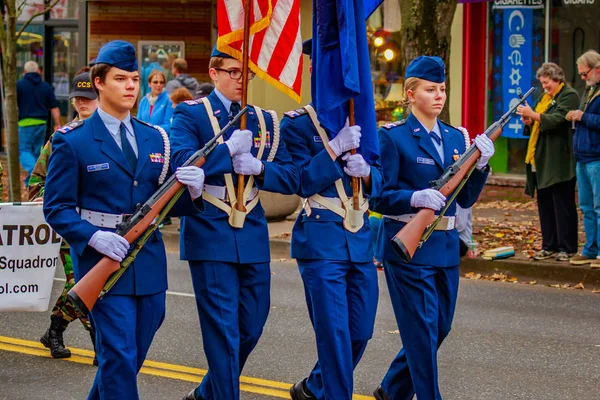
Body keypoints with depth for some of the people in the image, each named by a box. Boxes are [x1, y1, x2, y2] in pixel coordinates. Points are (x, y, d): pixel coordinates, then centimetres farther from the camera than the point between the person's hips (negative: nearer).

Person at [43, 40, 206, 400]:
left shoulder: (155, 139, 12)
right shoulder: (72, 142, -3)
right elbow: (57, 208, -5)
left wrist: (192, 190, -10)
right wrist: (93, 236, -22)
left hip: (149, 263, 5)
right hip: (102, 261, -5)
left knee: (134, 354, 13)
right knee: (118, 355, -9)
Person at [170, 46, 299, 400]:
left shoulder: (264, 120, 11)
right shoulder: (191, 114, -2)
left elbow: (292, 179, 5)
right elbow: (181, 162, -20)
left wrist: (259, 167, -12)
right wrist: (229, 148, -20)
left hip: (253, 238, 5)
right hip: (211, 236, -5)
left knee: (251, 328, 12)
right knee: (223, 330, -6)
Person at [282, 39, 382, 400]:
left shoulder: (360, 121, 12)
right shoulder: (298, 124, -5)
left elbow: (379, 182, 10)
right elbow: (303, 184, -14)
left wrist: (366, 170, -12)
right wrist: (336, 149, -24)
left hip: (361, 242, 6)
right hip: (322, 243, -6)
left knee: (360, 333, 12)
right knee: (335, 335, -9)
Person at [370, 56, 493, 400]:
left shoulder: (456, 138, 11)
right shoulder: (393, 138, -6)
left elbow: (466, 199, 9)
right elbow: (380, 197, -10)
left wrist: (481, 165, -7)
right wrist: (416, 198, -27)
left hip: (446, 246, 7)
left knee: (440, 329, 14)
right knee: (423, 331, -6)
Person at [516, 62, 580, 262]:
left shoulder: (569, 96, -6)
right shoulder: (544, 97, 20)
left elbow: (558, 119, -20)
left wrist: (534, 115, -29)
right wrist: (529, 122, 2)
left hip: (559, 162, -9)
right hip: (542, 160, 9)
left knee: (563, 205, -5)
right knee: (545, 204, 9)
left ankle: (567, 248, -1)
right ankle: (549, 246, 15)